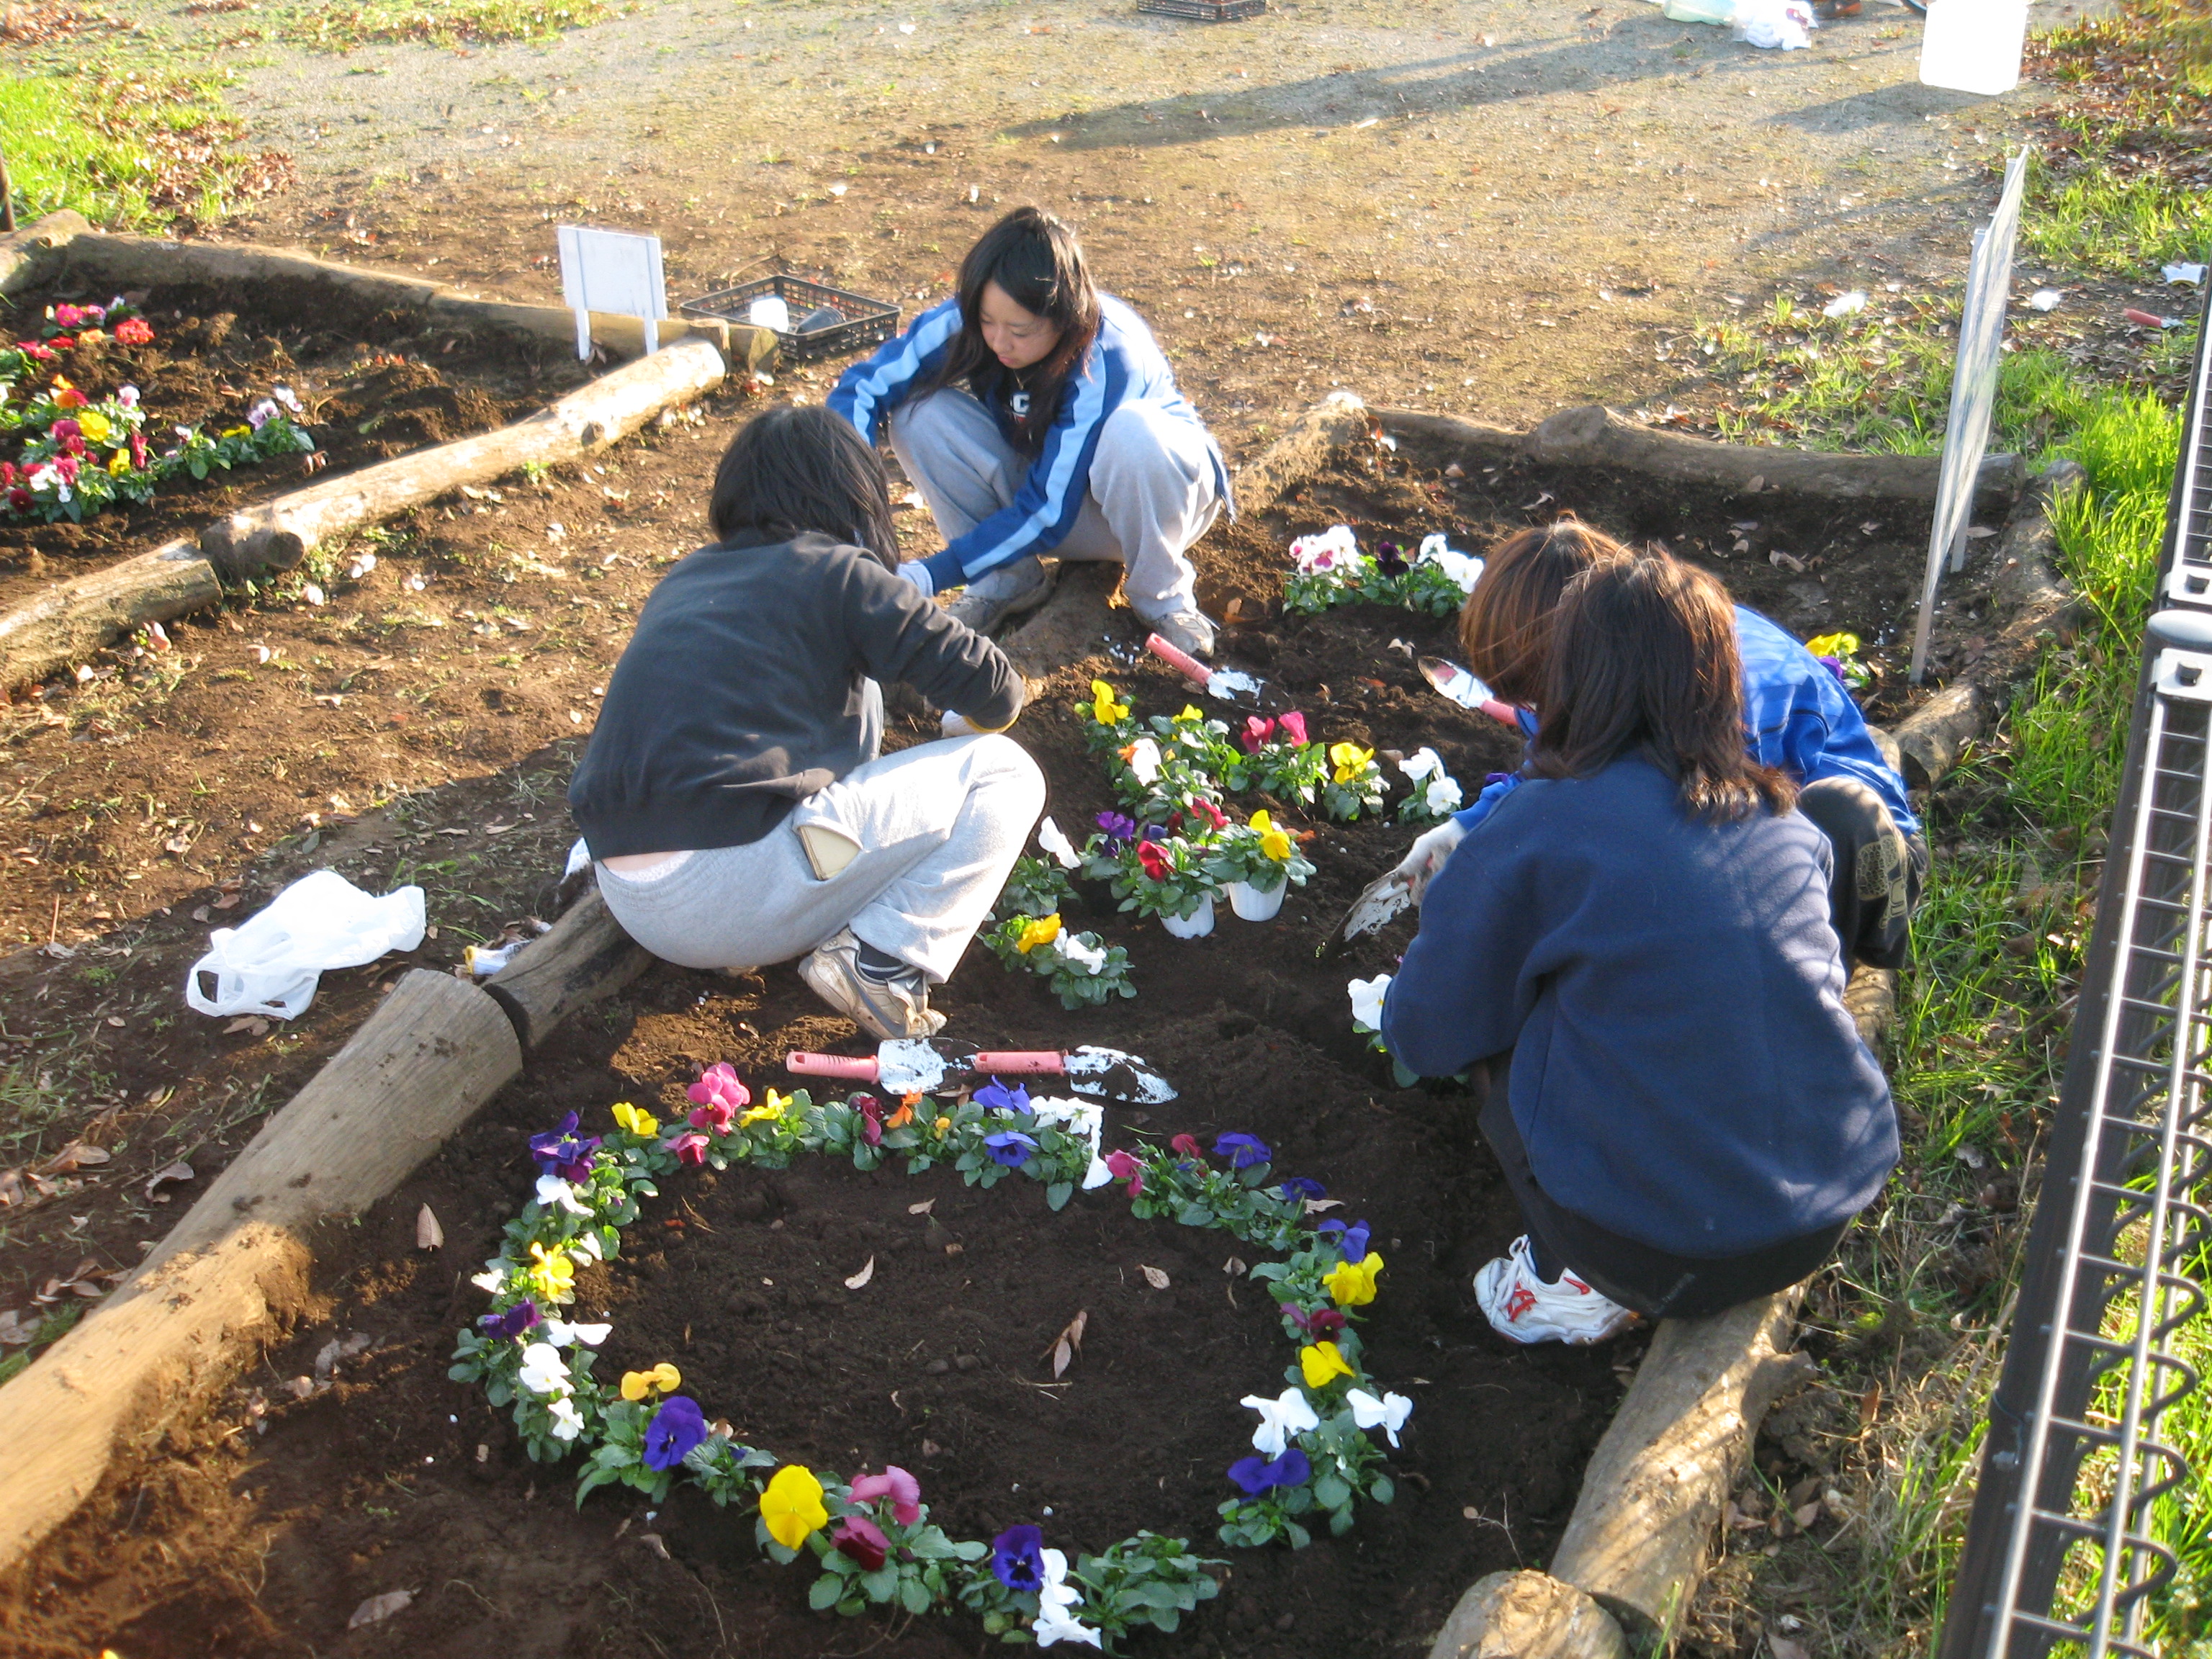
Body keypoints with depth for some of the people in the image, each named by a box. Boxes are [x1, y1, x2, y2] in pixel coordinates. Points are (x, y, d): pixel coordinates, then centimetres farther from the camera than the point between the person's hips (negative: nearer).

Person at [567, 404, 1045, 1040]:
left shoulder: (682, 582, 18)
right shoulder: (838, 574, 0)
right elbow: (993, 690, 1)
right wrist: (996, 708, 26)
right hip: (737, 891, -8)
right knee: (1004, 773, 6)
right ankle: (882, 963, -9)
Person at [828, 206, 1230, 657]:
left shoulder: (1107, 360, -34)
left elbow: (1047, 512, -34)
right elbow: (861, 387, -21)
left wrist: (929, 576, -38)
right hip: (1040, 480, 4)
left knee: (1132, 431, -40)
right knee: (919, 409, -22)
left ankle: (1162, 594, -12)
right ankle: (1007, 581, -5)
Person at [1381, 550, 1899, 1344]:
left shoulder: (1540, 825, -10)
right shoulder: (1786, 823, 5)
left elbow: (1422, 1035, -1)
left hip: (1665, 1255, -5)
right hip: (1829, 1221, 5)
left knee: (1506, 1036, 16)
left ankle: (1572, 1279, 9)